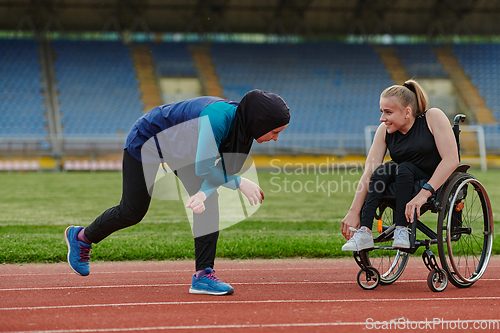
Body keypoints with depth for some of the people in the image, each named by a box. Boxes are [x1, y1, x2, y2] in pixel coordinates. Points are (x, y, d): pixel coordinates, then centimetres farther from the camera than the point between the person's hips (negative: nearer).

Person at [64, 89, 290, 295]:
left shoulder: (245, 126, -17)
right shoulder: (218, 117, -41)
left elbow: (224, 169, -15)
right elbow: (203, 169, -43)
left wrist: (204, 192, -33)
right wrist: (240, 183, -36)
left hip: (182, 149, 7)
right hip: (146, 140, -7)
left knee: (209, 202, -12)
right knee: (132, 212, 5)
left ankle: (204, 274, -11)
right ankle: (81, 237, 31)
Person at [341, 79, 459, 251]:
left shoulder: (433, 117, -15)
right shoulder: (384, 131, -3)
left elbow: (451, 160, -24)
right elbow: (368, 174, -10)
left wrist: (424, 193, -34)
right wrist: (354, 212, -21)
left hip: (439, 186, -4)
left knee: (404, 168, -29)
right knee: (381, 171, -23)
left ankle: (402, 231, -29)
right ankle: (364, 232, -31)